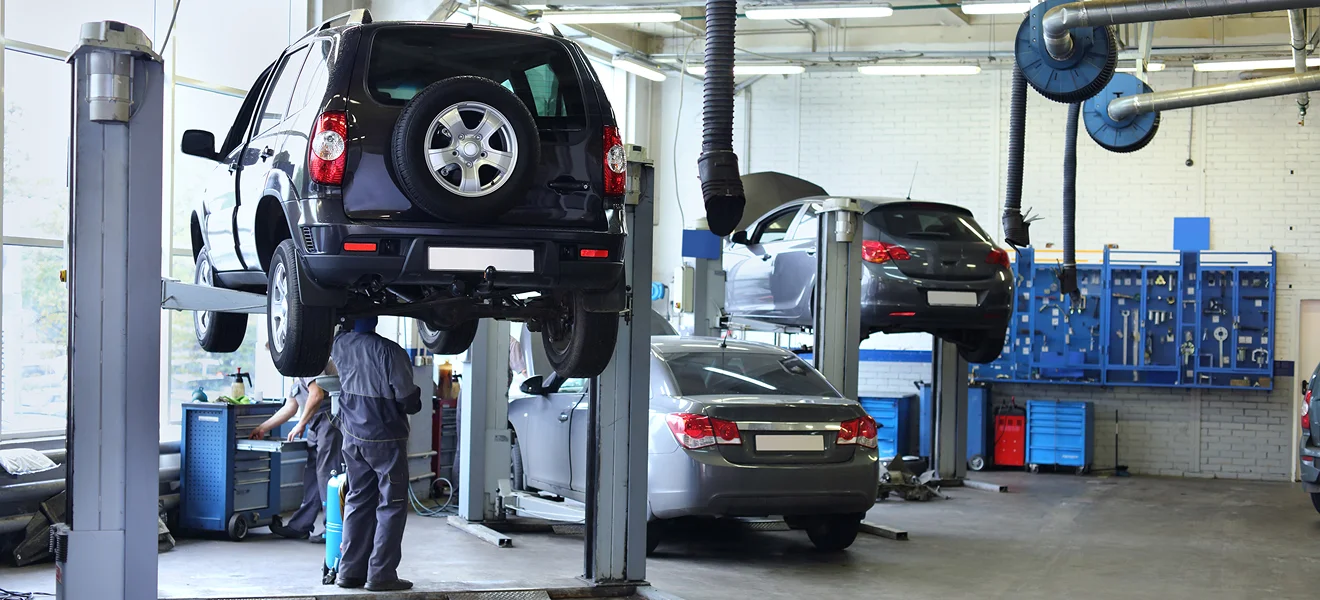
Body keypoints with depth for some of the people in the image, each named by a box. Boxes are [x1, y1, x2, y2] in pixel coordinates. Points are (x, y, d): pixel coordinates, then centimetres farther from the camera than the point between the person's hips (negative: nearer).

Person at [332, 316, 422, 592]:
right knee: (391, 506, 2)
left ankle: (350, 571, 16)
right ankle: (381, 574, -1)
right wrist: (414, 403, 5)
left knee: (358, 502, 14)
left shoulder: (341, 345, -3)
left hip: (353, 437, 6)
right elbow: (408, 400, -16)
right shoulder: (390, 352, -21)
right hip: (385, 438, -6)